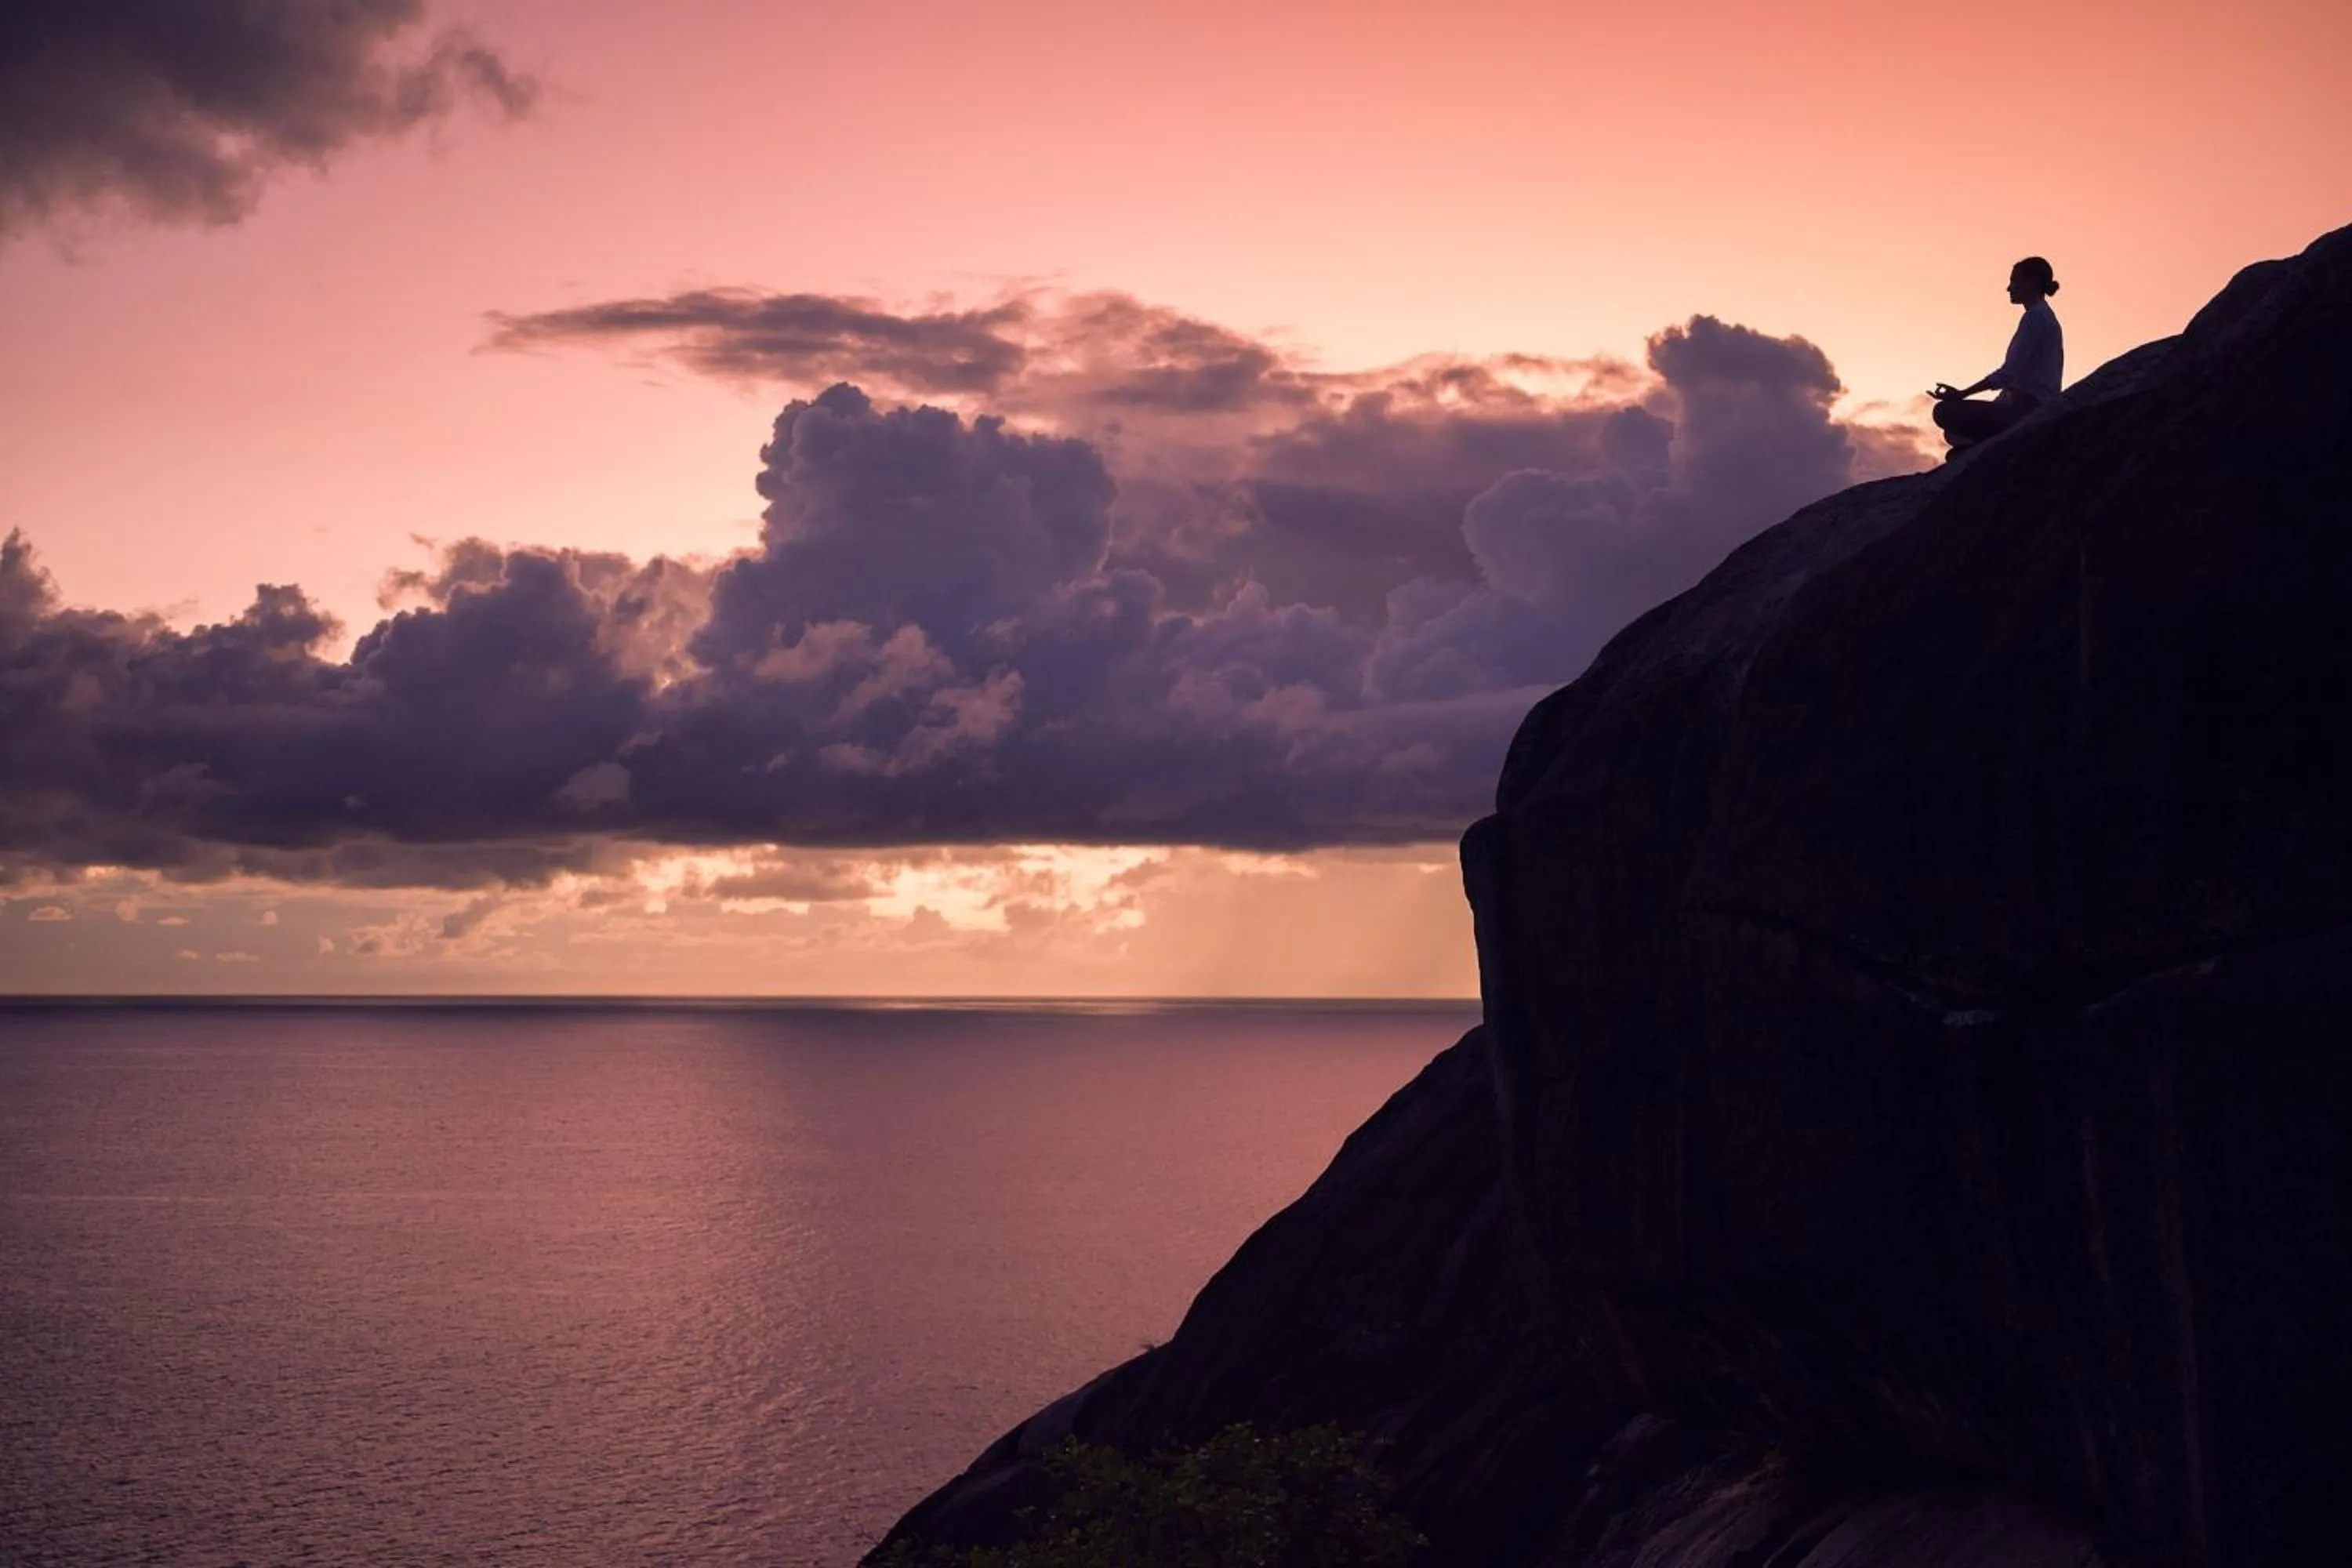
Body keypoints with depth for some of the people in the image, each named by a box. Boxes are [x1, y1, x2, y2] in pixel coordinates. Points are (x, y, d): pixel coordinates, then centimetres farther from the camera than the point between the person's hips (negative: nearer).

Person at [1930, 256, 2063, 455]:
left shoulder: (2035, 316, -9)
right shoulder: (2047, 317, 22)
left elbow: (2009, 373, -18)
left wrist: (1962, 394, -20)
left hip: (2026, 409, -11)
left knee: (1945, 411, -16)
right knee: (1954, 431, 23)